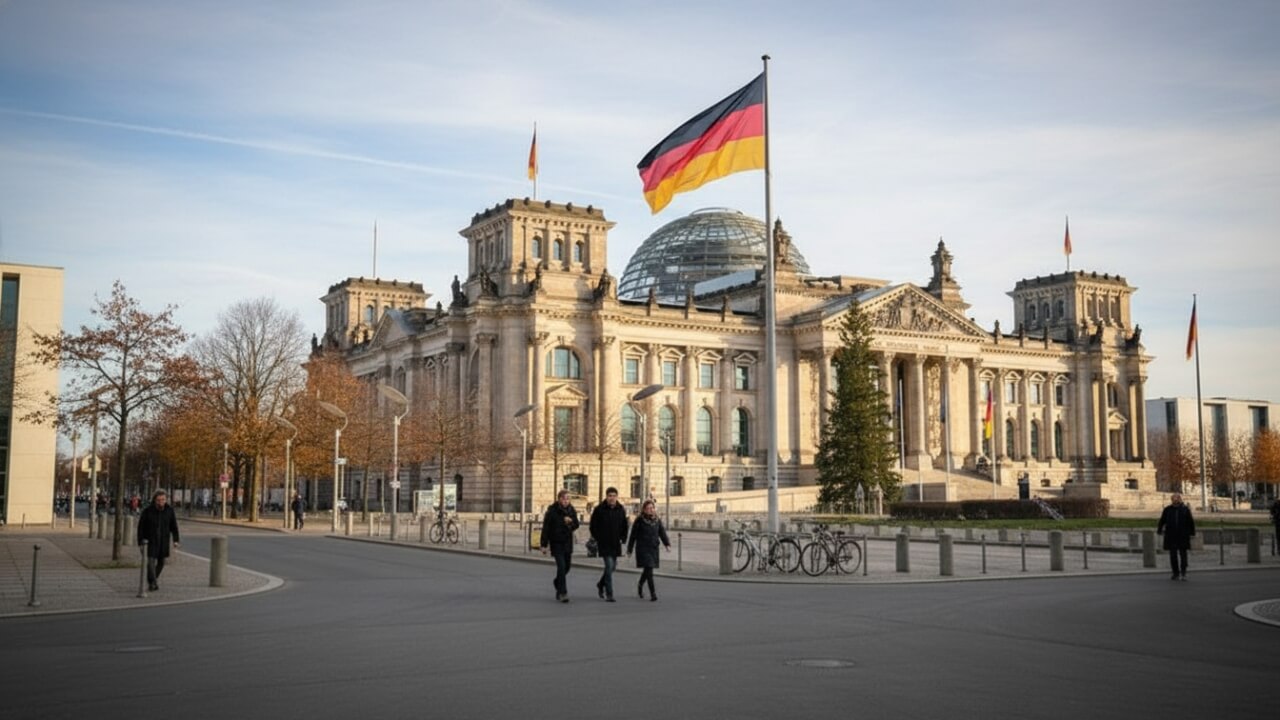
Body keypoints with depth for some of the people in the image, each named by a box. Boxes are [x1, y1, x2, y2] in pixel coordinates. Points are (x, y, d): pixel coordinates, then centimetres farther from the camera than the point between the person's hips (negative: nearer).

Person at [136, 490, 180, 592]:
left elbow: (174, 526, 4)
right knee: (151, 561, -14)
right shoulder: (147, 511, -10)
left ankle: (155, 578, 32)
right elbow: (141, 526, -4)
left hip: (164, 541, 3)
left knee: (161, 562, 10)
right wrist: (141, 540, -9)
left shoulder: (169, 511, -3)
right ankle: (152, 583, -14)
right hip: (151, 540, -3)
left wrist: (175, 540, -1)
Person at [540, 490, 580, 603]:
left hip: (567, 543, 5)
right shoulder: (552, 511, -10)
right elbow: (545, 529, -9)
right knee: (561, 566, -14)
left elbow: (576, 525, 8)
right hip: (556, 543, -5)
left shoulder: (571, 510, 4)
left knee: (566, 567, 13)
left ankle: (558, 583, 40)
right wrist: (544, 545, -12)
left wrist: (570, 522, -16)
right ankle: (563, 593, -13)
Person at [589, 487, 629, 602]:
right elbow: (593, 526, -2)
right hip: (604, 544, -5)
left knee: (613, 566, 14)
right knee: (609, 566, -13)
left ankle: (601, 584, 39)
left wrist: (623, 539, 4)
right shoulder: (599, 509, -8)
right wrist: (598, 539, -5)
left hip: (616, 544, 5)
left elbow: (624, 526, 15)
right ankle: (609, 594, -8)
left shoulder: (621, 510, 5)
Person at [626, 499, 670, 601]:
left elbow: (662, 533, 3)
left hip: (653, 549, 5)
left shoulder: (657, 520, 7)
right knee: (649, 569, -13)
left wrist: (667, 544, -12)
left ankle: (640, 585, 42)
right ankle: (652, 593, -12)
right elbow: (633, 535, -2)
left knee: (647, 570, 15)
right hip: (643, 548, -5)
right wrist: (629, 550, 0)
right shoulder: (639, 520, -6)